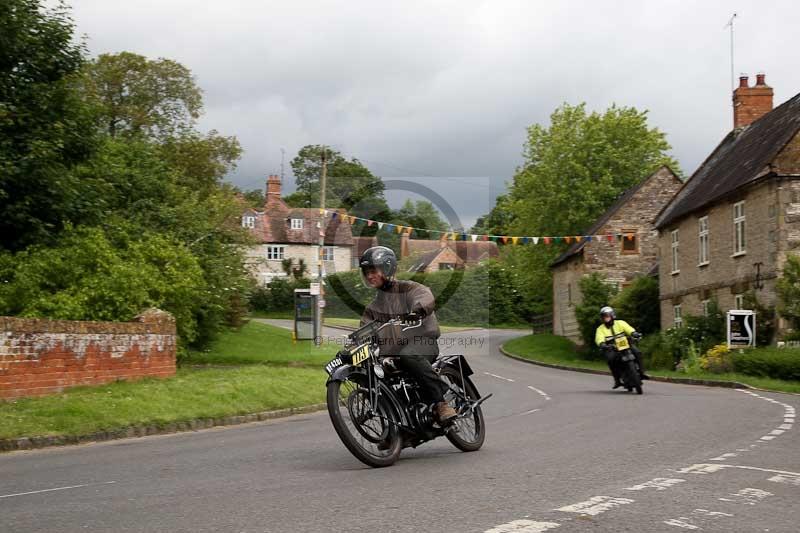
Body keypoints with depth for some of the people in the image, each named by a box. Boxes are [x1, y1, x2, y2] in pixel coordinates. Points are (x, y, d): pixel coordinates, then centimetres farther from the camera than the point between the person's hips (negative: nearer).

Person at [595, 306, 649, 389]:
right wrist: (602, 344, -30)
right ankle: (617, 380, -27)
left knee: (637, 352, -25)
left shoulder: (620, 323, 11)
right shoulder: (600, 329, 12)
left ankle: (641, 372, -16)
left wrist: (634, 333, -30)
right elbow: (599, 338, -7)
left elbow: (628, 328, -7)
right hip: (611, 348, -1)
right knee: (611, 358, -33)